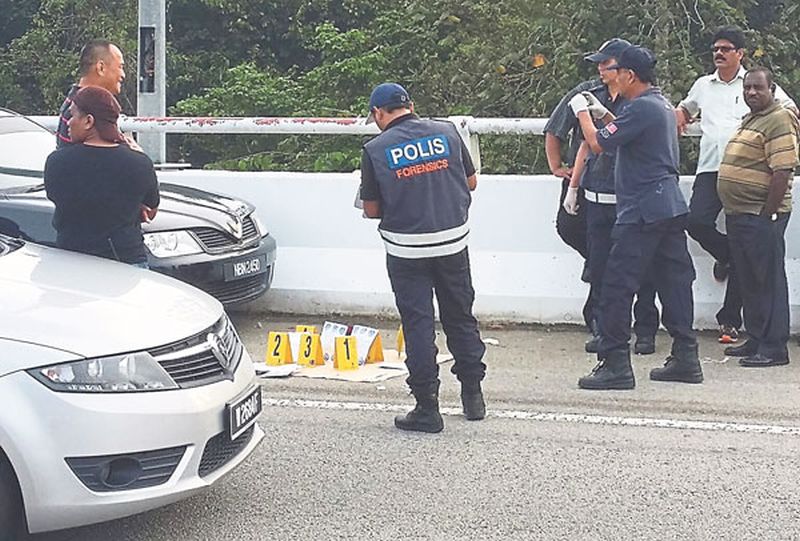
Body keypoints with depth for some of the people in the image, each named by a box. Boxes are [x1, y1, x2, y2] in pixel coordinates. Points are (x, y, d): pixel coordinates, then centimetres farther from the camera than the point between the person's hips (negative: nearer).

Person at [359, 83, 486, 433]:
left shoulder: (375, 149, -7)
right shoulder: (446, 132, 1)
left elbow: (371, 210, -1)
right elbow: (471, 182, 9)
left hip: (406, 250, -3)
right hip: (453, 241, 3)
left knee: (418, 325, 3)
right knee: (460, 317, 16)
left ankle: (427, 408, 3)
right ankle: (473, 395, 26)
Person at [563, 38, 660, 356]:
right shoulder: (596, 98, 13)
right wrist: (573, 187, 20)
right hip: (596, 196, 5)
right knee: (599, 266, 7)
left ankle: (645, 330, 10)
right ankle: (601, 328, 16)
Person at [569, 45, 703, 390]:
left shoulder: (641, 107, -15)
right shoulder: (662, 105, 16)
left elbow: (598, 144, -15)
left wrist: (582, 113, 1)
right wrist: (603, 114, 21)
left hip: (643, 212, -10)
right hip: (671, 207, 10)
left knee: (617, 286, -7)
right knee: (675, 281, 11)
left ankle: (615, 365, -7)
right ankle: (685, 358, 16)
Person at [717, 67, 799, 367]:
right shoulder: (750, 120, 19)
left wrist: (767, 215, -21)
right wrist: (734, 213, 18)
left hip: (761, 217, -10)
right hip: (738, 215, 10)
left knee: (769, 281, -5)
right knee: (749, 282, 15)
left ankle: (774, 348, -2)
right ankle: (756, 340, 23)